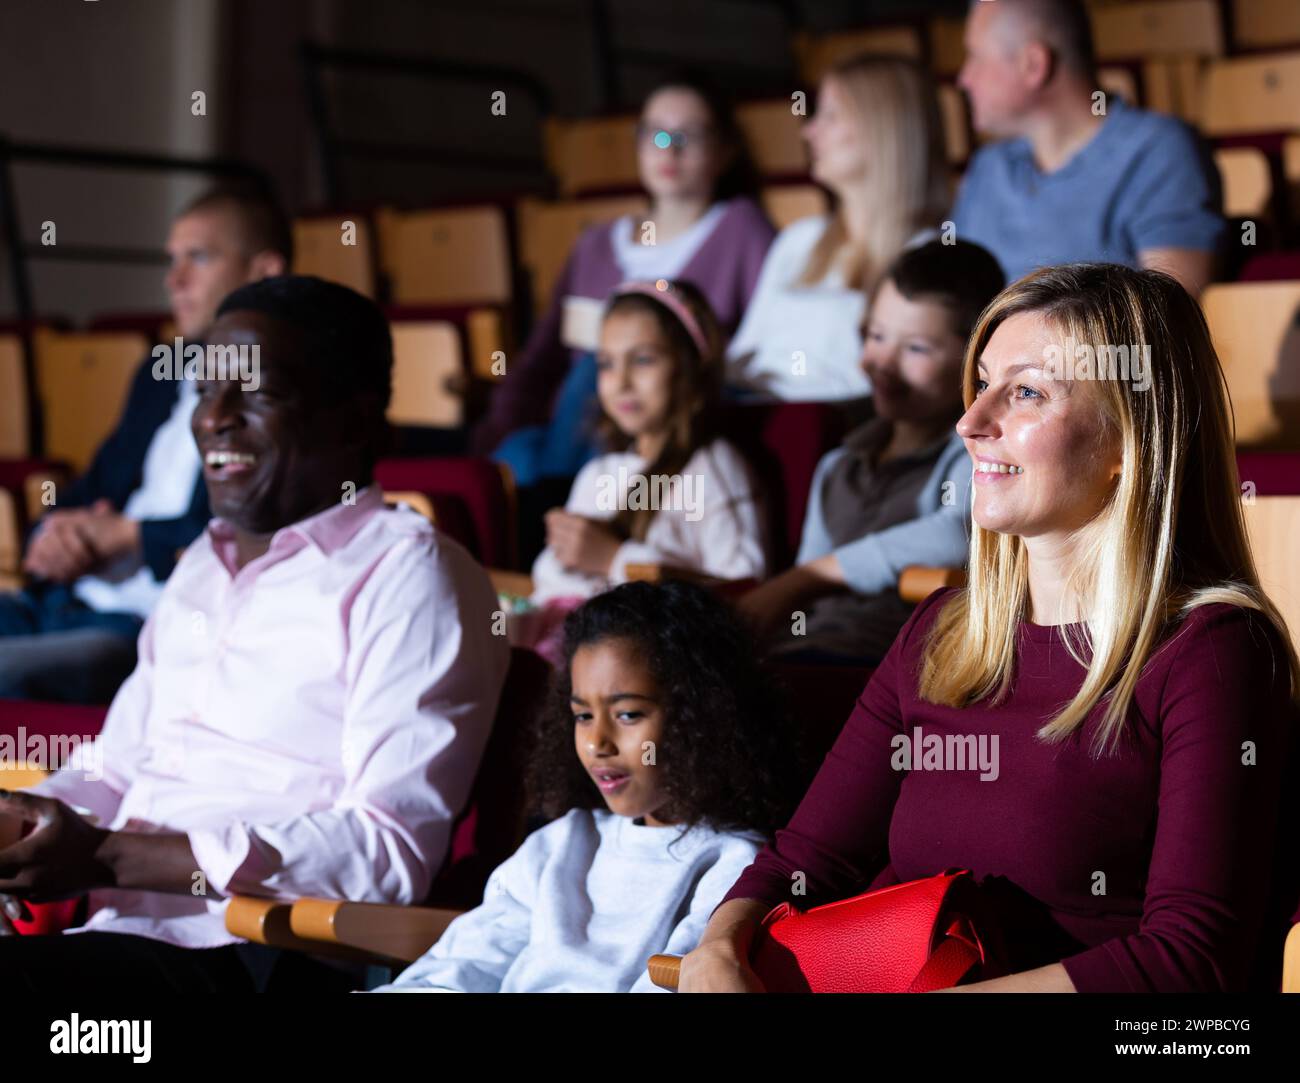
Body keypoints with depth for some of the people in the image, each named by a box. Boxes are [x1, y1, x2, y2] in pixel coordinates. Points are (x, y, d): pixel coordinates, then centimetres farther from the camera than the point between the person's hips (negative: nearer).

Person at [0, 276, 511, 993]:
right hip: (120, 934, 8)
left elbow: (393, 852, -13)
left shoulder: (409, 574, -3)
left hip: (255, 954, -7)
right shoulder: (201, 566, 24)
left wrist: (106, 858, -17)